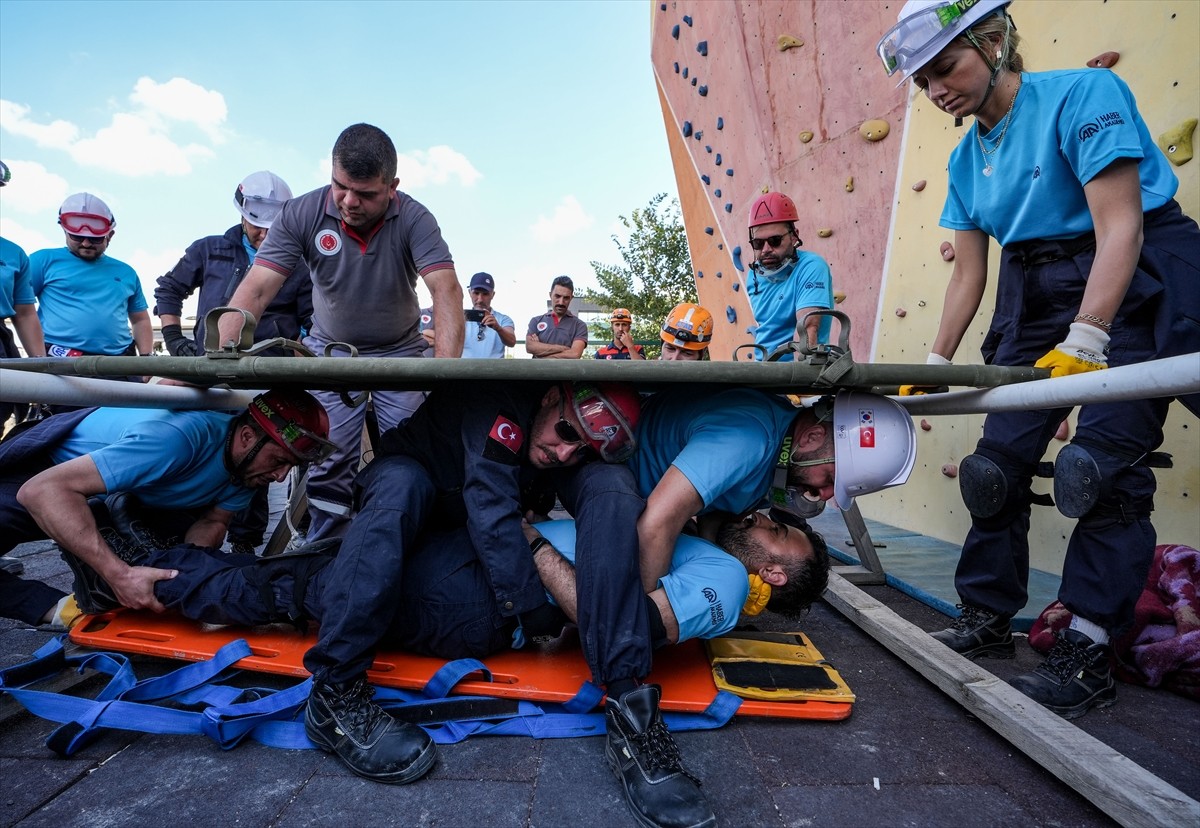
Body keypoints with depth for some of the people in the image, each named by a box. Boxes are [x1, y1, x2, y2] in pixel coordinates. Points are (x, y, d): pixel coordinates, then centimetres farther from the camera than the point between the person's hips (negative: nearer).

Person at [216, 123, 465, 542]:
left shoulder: (414, 220, -18)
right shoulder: (302, 213, -14)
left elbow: (446, 290, -31)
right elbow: (254, 291, -21)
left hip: (399, 353, 0)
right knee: (328, 465, -3)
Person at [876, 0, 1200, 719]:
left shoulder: (1083, 93, -12)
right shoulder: (967, 159, 7)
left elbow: (1119, 230, -21)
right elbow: (968, 274, 7)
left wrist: (1082, 343, -30)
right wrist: (935, 364, 4)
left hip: (1137, 286, -6)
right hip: (1036, 296, 6)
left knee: (1106, 462, -12)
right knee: (999, 458, 0)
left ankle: (1088, 657, 0)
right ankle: (987, 619, 13)